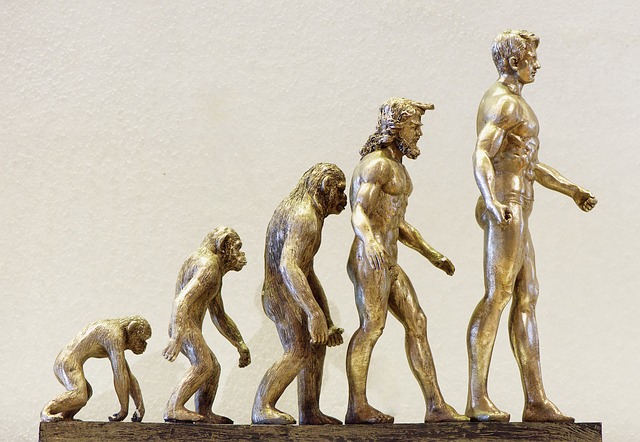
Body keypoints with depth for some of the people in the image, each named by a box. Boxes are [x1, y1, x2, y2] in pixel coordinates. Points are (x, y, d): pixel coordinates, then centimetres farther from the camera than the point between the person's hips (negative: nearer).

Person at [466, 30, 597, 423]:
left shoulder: (511, 103, 24)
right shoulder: (504, 103, -11)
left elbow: (529, 164, 33)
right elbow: (481, 155, -25)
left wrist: (571, 189, 37)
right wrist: (491, 202, -41)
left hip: (515, 214, 11)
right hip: (506, 209, -11)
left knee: (527, 300, 6)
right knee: (497, 297, -13)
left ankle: (536, 400, 5)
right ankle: (477, 398, -15)